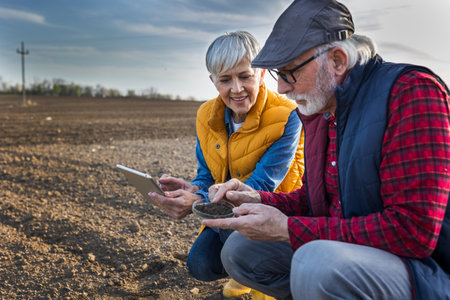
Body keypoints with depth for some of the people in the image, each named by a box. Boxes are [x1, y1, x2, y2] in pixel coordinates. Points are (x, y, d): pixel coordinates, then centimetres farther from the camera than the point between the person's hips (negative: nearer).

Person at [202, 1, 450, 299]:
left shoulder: (412, 92, -19)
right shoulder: (320, 110, 7)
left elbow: (414, 230, -26)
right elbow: (312, 201, 17)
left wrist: (287, 229, -23)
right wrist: (259, 199, -4)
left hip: (424, 267, -7)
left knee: (316, 265, -36)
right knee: (239, 249, 4)